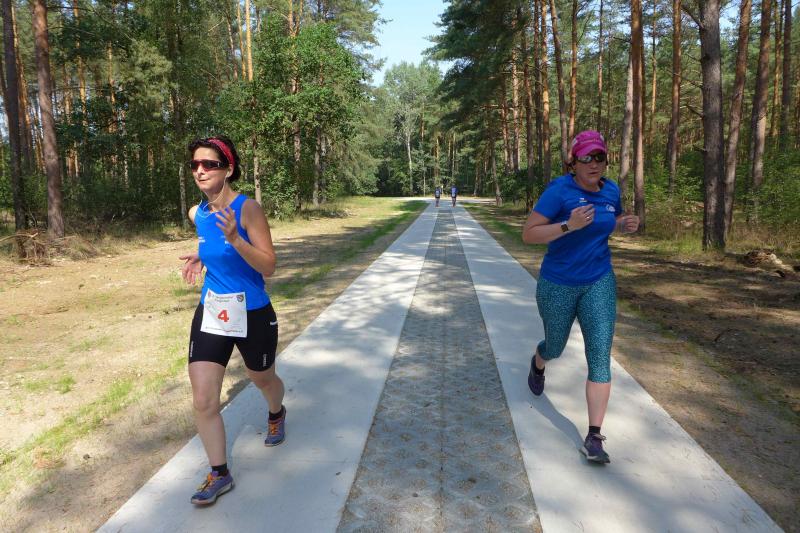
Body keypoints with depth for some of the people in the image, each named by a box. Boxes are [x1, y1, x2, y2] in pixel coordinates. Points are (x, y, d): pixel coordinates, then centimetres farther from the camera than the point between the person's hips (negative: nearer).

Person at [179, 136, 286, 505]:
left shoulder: (247, 208, -18)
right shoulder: (197, 214, 1)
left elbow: (268, 268, -21)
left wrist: (234, 238, -34)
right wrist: (200, 256, 2)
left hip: (253, 316, -4)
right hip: (211, 314, 5)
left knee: (262, 380, 20)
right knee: (203, 400, -2)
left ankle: (276, 414, 57)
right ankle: (219, 474, 17)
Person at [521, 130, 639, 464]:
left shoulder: (611, 190, 0)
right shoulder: (559, 189, -17)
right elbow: (528, 234, -20)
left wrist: (626, 225, -3)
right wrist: (568, 225, -33)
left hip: (599, 284, 3)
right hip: (558, 285, -3)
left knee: (600, 357, -7)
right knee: (555, 347, 18)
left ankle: (593, 438, 0)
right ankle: (537, 365, 57)